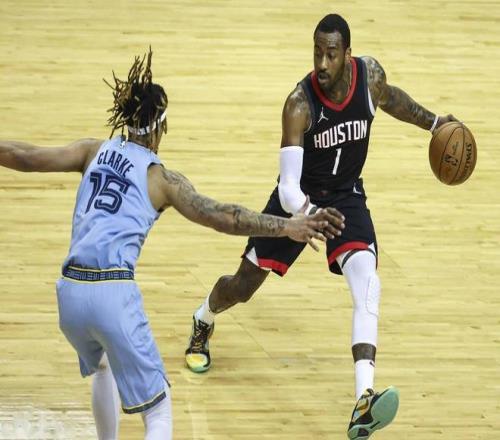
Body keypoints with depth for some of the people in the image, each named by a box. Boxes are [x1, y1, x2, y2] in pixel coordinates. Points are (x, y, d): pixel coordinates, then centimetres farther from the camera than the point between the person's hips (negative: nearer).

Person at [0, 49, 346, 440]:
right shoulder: (161, 179, 0)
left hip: (70, 292, 6)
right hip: (113, 295, -5)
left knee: (103, 365, 39)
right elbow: (220, 217, -9)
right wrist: (287, 227, -10)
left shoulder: (94, 152, 11)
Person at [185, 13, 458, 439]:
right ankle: (202, 324, 50)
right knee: (243, 286, 11)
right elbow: (288, 188, -37)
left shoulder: (370, 74, -18)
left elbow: (389, 98, 12)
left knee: (368, 288, -23)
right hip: (299, 198, -2)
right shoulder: (300, 104, -31)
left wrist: (433, 122, 12)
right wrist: (307, 214, -56)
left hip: (347, 198, 2)